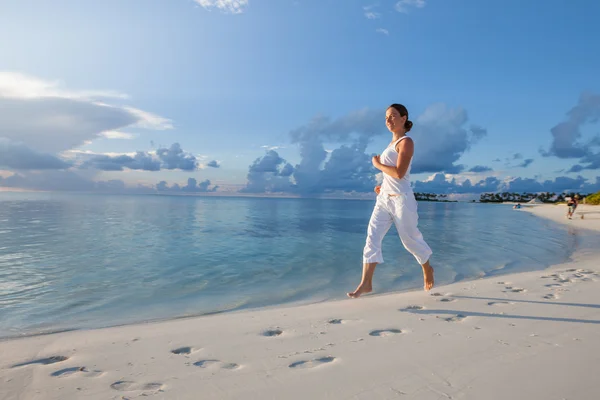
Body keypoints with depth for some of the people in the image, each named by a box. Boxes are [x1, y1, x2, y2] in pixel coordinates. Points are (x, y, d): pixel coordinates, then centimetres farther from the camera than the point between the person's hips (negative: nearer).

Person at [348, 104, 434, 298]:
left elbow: (399, 173, -20)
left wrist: (377, 164, -9)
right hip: (384, 198, 8)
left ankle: (427, 270, 36)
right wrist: (384, 185, 13)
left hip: (401, 199, -8)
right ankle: (366, 283, -3)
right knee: (372, 237, -4)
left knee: (410, 239, 8)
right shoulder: (392, 143, 15)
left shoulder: (406, 142, -9)